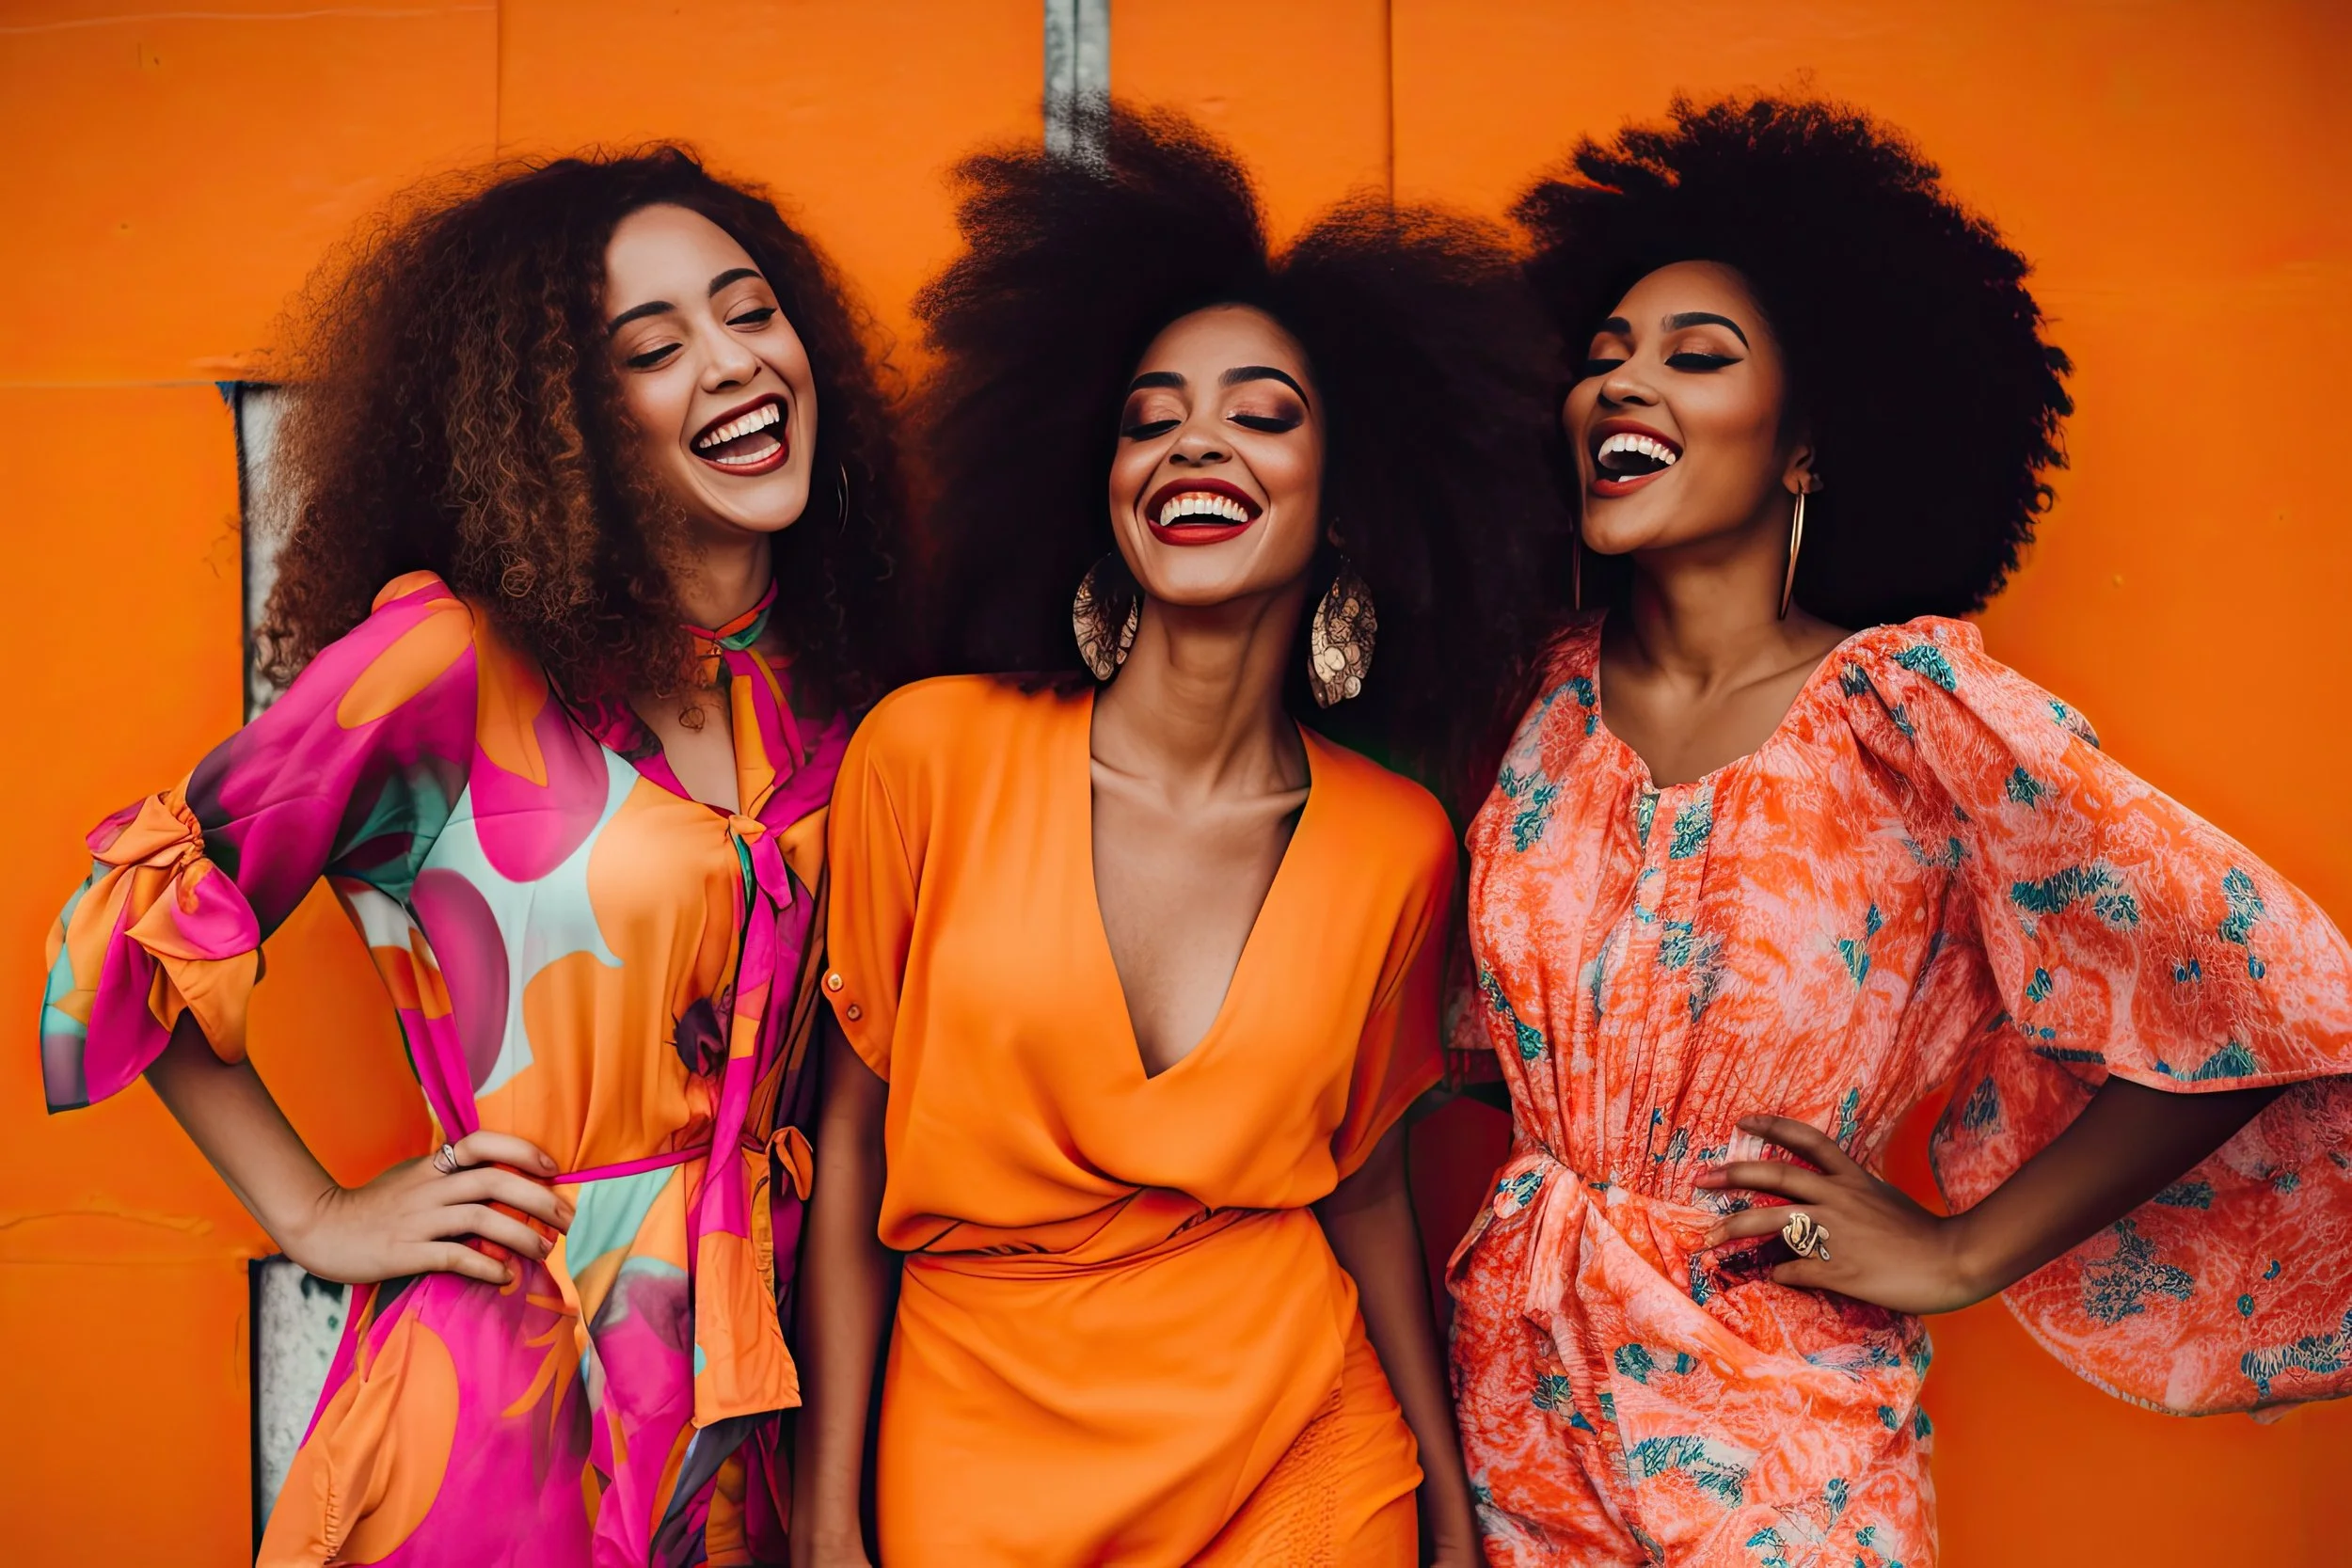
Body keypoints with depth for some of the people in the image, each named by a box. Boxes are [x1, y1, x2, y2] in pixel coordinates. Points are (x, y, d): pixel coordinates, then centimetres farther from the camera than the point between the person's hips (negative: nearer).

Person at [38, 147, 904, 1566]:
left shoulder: (825, 687, 1)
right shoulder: (456, 660, -15)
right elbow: (142, 915, -7)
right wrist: (315, 1218, -5)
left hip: (738, 1391, 5)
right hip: (499, 1388, -5)